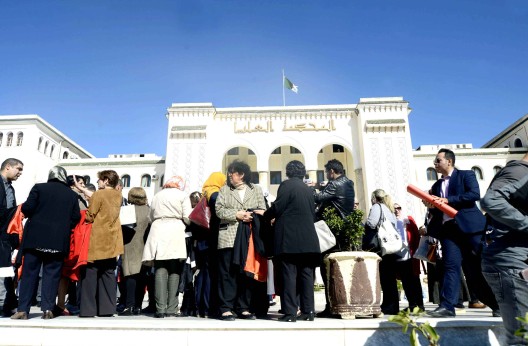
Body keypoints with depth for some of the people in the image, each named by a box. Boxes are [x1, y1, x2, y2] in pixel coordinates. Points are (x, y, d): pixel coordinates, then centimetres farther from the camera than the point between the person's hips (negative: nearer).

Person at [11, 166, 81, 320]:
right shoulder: (72, 194, 5)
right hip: (59, 241, 1)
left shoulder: (39, 188, 0)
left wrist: (35, 217, 15)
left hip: (36, 237, 0)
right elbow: (76, 217, 3)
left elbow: (27, 208, -6)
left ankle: (23, 309, 8)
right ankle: (48, 309, 2)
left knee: (29, 273, 7)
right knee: (52, 273, 5)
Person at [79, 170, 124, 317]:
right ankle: (107, 309, 10)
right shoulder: (118, 195, 8)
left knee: (90, 273, 3)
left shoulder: (99, 194, -10)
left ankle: (88, 309, 4)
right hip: (111, 241, 6)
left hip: (96, 241, -6)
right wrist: (83, 190, 25)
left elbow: (89, 217, -11)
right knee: (108, 274, 9)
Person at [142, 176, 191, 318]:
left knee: (160, 270, -1)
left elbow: (151, 217, 19)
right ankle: (171, 309, -2)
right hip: (175, 233, -3)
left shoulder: (157, 196, 20)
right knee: (174, 271, 0)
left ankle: (160, 309, -6)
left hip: (158, 232, 3)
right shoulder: (182, 195, 7)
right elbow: (188, 218, -1)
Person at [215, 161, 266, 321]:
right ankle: (226, 309, 4)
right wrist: (237, 214, -10)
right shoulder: (224, 190, 14)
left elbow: (263, 210, 6)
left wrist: (252, 216, -13)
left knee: (246, 273, 5)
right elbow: (219, 210, 2)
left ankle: (243, 308, 15)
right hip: (229, 236, -1)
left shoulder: (256, 190, 15)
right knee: (228, 273, -2)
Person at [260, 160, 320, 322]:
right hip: (307, 239, 6)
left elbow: (277, 207, -9)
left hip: (289, 238, -6)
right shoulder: (308, 189, 14)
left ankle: (290, 313, -1)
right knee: (306, 274, 8)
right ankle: (308, 311, 12)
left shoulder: (286, 185, -3)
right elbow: (313, 213, 17)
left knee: (289, 275, -3)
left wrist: (265, 215, 8)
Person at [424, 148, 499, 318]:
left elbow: (475, 195, -12)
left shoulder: (466, 175, 6)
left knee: (480, 266, 1)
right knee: (451, 266, -4)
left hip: (468, 226, -4)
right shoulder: (436, 185, 20)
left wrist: (448, 200, -15)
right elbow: (437, 211, 21)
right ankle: (447, 306, -9)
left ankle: (498, 304, 17)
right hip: (447, 228, 4)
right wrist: (430, 206, -2)